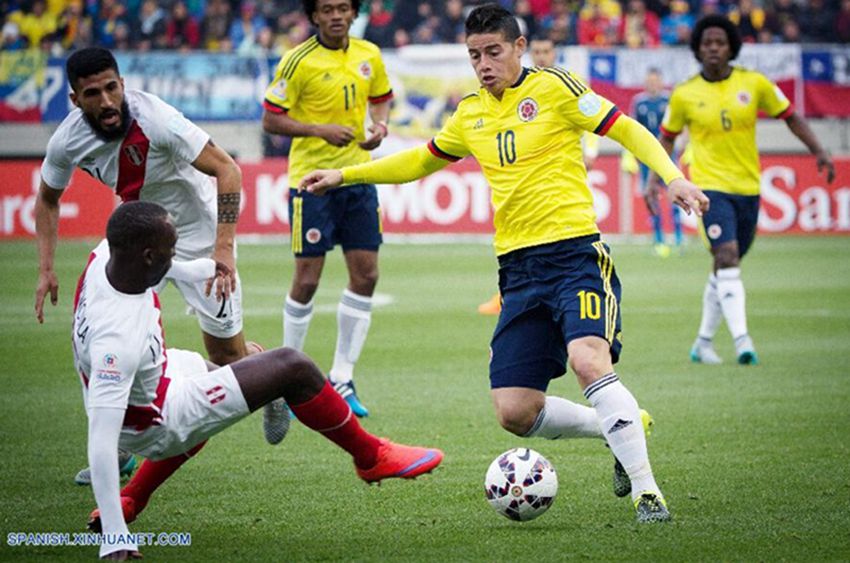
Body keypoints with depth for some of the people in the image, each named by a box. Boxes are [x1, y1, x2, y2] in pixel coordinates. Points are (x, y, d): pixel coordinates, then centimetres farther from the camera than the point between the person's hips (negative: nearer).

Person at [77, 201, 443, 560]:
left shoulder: (107, 255, -18)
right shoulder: (118, 340, -40)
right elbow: (100, 442, -40)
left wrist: (202, 268, 25)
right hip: (154, 424, -9)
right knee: (293, 369, -8)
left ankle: (132, 499, 34)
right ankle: (371, 457, 17)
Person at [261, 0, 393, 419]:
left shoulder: (369, 56, 6)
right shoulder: (298, 61, -10)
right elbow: (271, 120, -9)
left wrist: (380, 125, 0)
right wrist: (321, 129, -20)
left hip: (358, 177, 5)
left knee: (365, 274, 1)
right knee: (307, 279, -3)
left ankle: (341, 379, 11)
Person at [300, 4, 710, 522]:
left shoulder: (553, 88, -2)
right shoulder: (471, 115, 16)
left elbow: (627, 130, -4)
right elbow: (421, 161, 32)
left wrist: (672, 176, -19)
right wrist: (345, 175, 30)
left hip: (575, 251, -6)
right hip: (518, 268, 6)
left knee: (588, 359, -30)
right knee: (515, 413, -3)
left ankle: (646, 491, -24)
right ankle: (622, 428, 20)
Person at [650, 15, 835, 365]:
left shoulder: (754, 83, -1)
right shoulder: (685, 95, -3)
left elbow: (789, 116, 10)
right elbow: (667, 137, 12)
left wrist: (818, 151, 1)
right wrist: (655, 179, 2)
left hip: (748, 187, 3)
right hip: (711, 185, -3)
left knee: (724, 268, 11)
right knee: (727, 257, -22)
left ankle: (703, 342, 25)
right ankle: (741, 339, -28)